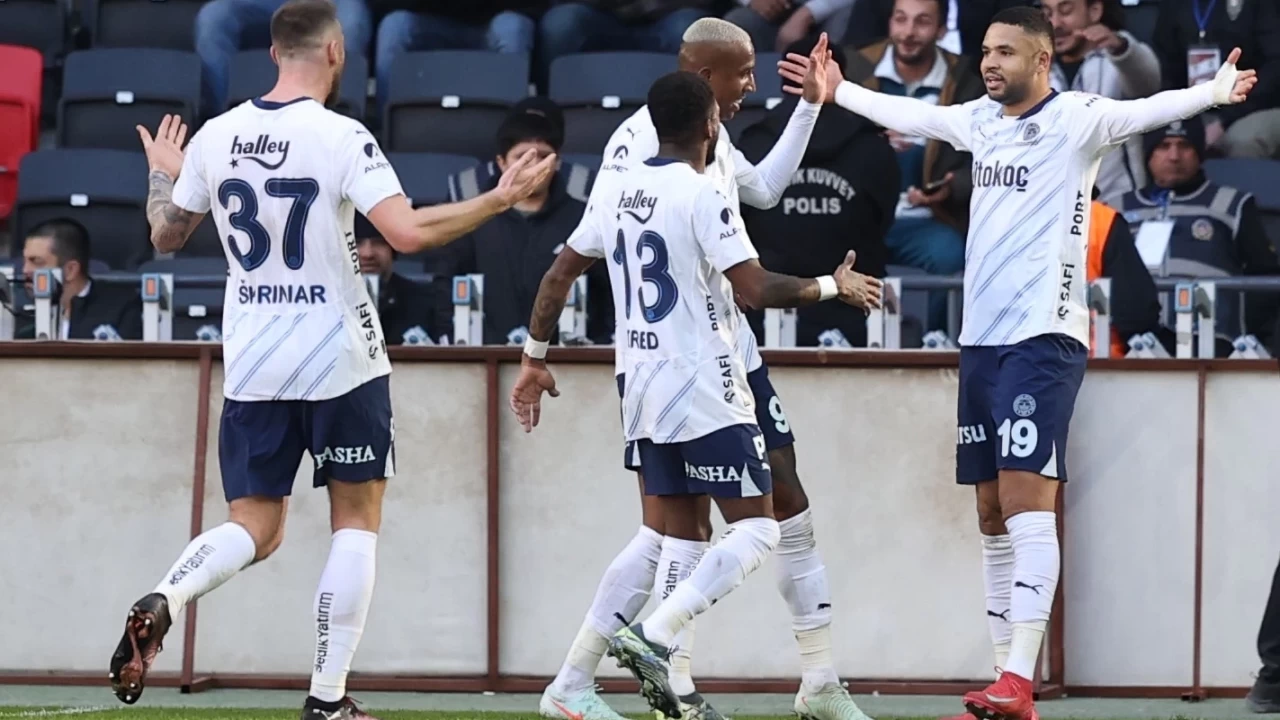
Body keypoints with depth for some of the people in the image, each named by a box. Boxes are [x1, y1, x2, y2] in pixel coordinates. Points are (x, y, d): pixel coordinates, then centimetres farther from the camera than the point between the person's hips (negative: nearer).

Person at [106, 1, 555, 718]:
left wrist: (164, 176, 34)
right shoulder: (341, 137, -13)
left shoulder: (215, 138, 2)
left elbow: (166, 235, 14)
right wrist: (499, 200, -11)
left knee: (254, 527, 10)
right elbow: (409, 232, -22)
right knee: (357, 522, 9)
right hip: (340, 362, -4)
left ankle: (161, 604, -20)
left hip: (252, 365, 4)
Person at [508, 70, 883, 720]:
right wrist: (834, 287, -3)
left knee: (682, 538, 12)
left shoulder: (618, 194, 9)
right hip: (705, 388, -8)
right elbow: (756, 289, -18)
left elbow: (558, 276, 15)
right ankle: (651, 637, -17)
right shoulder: (703, 195, -13)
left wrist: (534, 360, 25)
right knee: (757, 529, -2)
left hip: (641, 386, 8)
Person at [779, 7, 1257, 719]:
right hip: (981, 340, 7)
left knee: (1026, 505, -14)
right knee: (994, 518, 8)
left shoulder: (1075, 119, -8)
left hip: (1043, 340, -7)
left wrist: (1214, 93, -43)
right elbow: (908, 113, 29)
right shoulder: (981, 120, 12)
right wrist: (836, 91, 42)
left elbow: (1142, 111, -25)